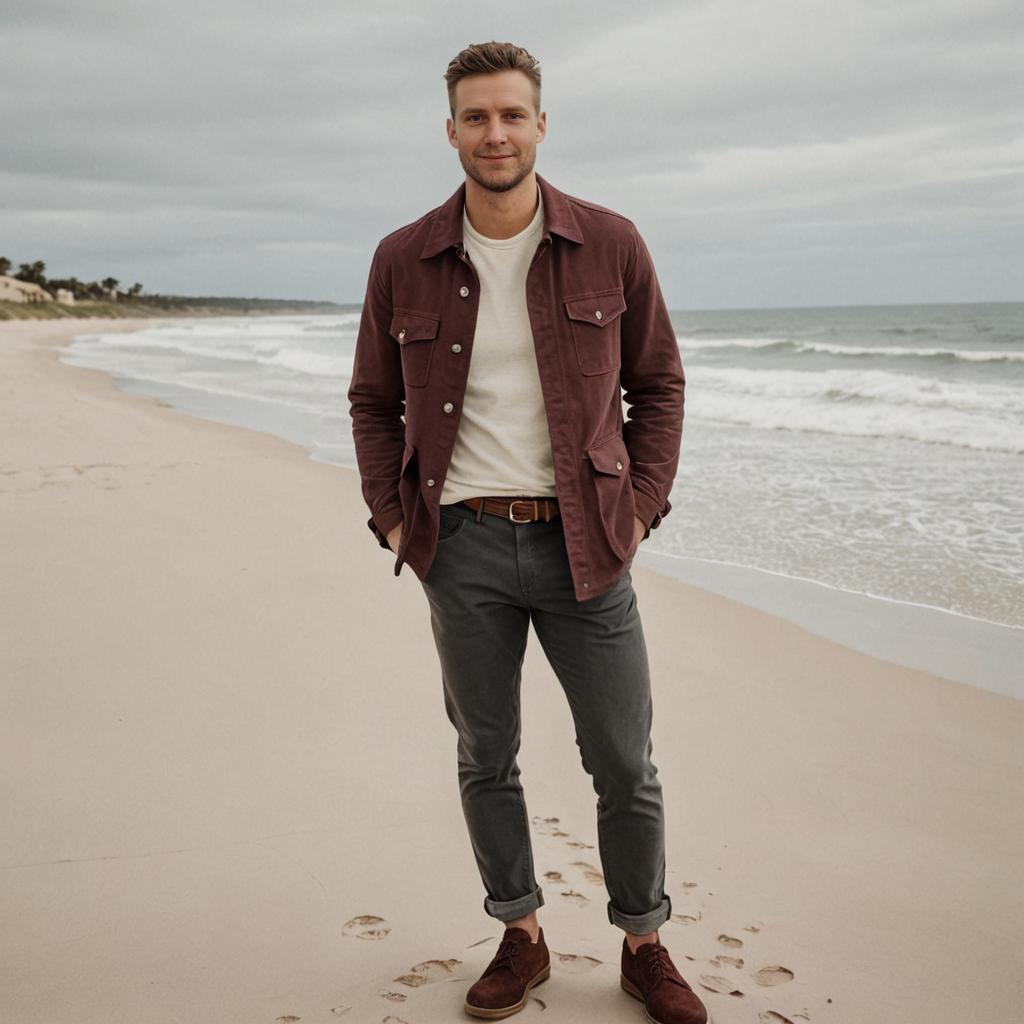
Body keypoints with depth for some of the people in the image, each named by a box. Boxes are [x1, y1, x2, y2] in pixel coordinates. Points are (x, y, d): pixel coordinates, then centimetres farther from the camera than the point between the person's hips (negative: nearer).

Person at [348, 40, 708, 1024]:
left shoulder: (610, 245, -2)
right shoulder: (403, 261, 1)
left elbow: (658, 383, 7)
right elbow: (373, 402, 11)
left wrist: (641, 507, -1)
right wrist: (392, 519, 2)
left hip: (584, 544, -1)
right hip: (464, 546, 1)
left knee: (625, 765, 6)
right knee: (486, 761, 12)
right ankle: (520, 936, 31)